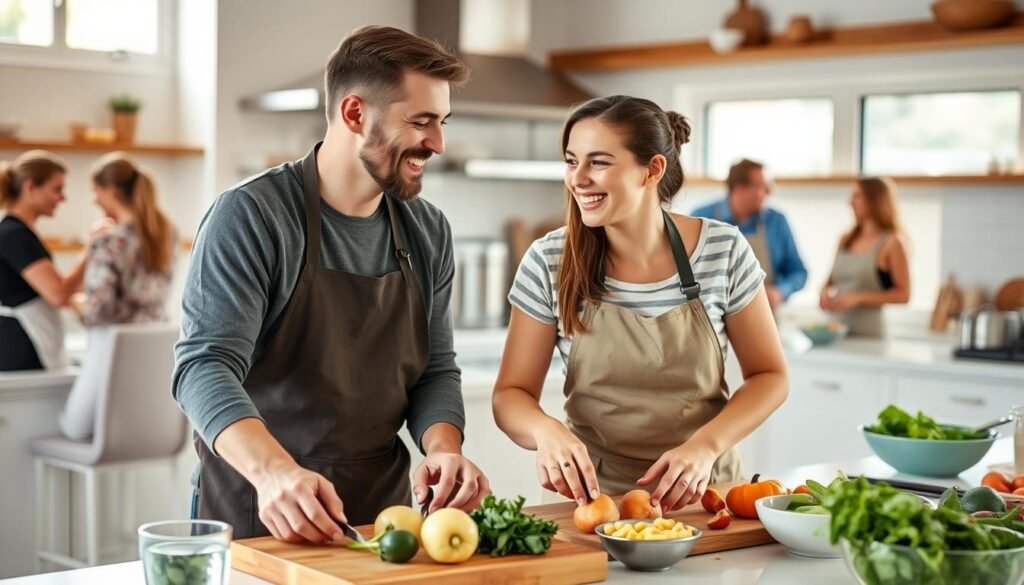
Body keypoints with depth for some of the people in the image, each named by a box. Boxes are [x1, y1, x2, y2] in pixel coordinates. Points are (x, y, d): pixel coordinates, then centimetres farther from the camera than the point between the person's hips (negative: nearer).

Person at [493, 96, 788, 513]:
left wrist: (705, 446, -14)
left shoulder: (722, 251, -5)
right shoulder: (549, 263, -5)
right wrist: (545, 429, -24)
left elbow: (769, 375, 3)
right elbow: (511, 394, -1)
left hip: (703, 491, 1)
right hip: (592, 492, 0)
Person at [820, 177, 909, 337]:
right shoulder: (846, 240, 11)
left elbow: (903, 295, -7)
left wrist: (858, 298, -15)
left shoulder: (892, 243, -5)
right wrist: (824, 293, -2)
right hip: (833, 328, 5)